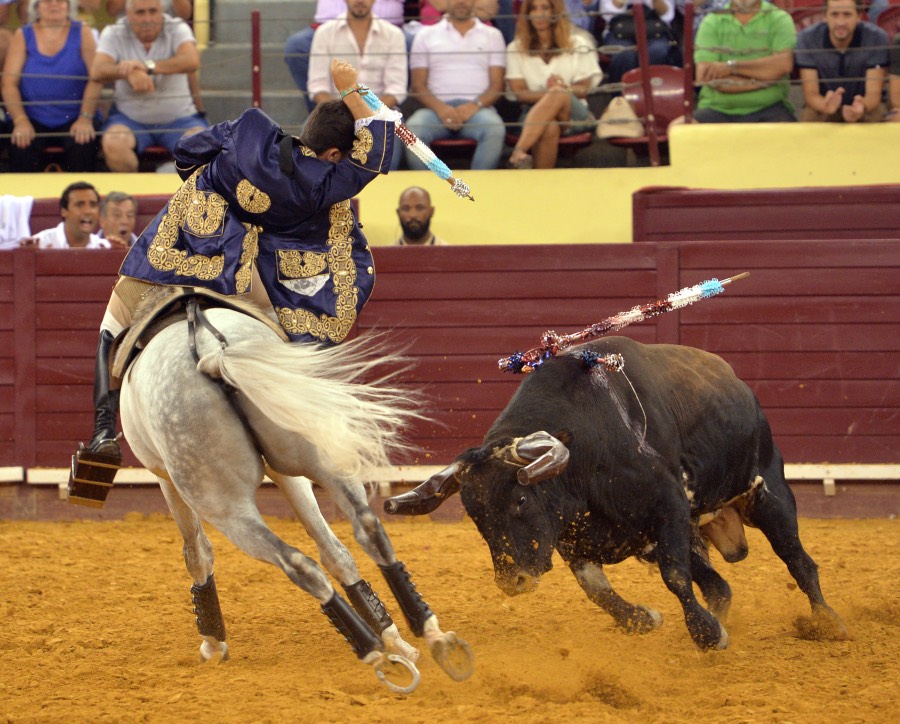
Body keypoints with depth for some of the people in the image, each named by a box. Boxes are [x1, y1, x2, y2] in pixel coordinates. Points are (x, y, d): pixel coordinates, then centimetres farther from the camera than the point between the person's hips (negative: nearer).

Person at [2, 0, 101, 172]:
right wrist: (20, 120, -15)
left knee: (83, 146, -31)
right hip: (34, 119, 0)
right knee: (21, 149, -29)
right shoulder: (23, 36, 9)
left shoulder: (82, 33, 8)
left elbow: (95, 79, -2)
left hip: (74, 118, 0)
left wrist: (85, 118, -17)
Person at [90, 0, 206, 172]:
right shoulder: (114, 34, 0)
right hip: (130, 118, 0)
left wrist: (148, 66, -34)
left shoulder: (177, 29, -2)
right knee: (113, 143, -33)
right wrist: (130, 72, -37)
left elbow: (192, 61, -22)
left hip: (178, 118, 0)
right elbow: (97, 71, -16)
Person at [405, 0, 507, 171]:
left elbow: (497, 85, 9)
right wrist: (439, 107, -12)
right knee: (413, 129, -34)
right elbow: (418, 85, 9)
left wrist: (475, 105, -13)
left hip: (477, 108, 0)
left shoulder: (492, 35, 17)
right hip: (437, 107, 0)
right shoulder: (426, 35, 17)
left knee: (495, 129, -35)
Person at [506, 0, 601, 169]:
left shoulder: (577, 45, 15)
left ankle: (519, 151, -54)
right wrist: (547, 94, -18)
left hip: (573, 113, 0)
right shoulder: (516, 49, 14)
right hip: (533, 113, 0)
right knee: (549, 128, -40)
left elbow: (583, 90, 8)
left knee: (558, 97, -39)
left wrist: (565, 89, -17)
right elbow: (519, 92, 2)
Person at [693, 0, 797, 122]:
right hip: (718, 108, 1)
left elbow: (784, 64, -11)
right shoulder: (711, 23, 8)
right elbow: (704, 77, -5)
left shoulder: (779, 19, 7)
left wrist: (731, 66, -13)